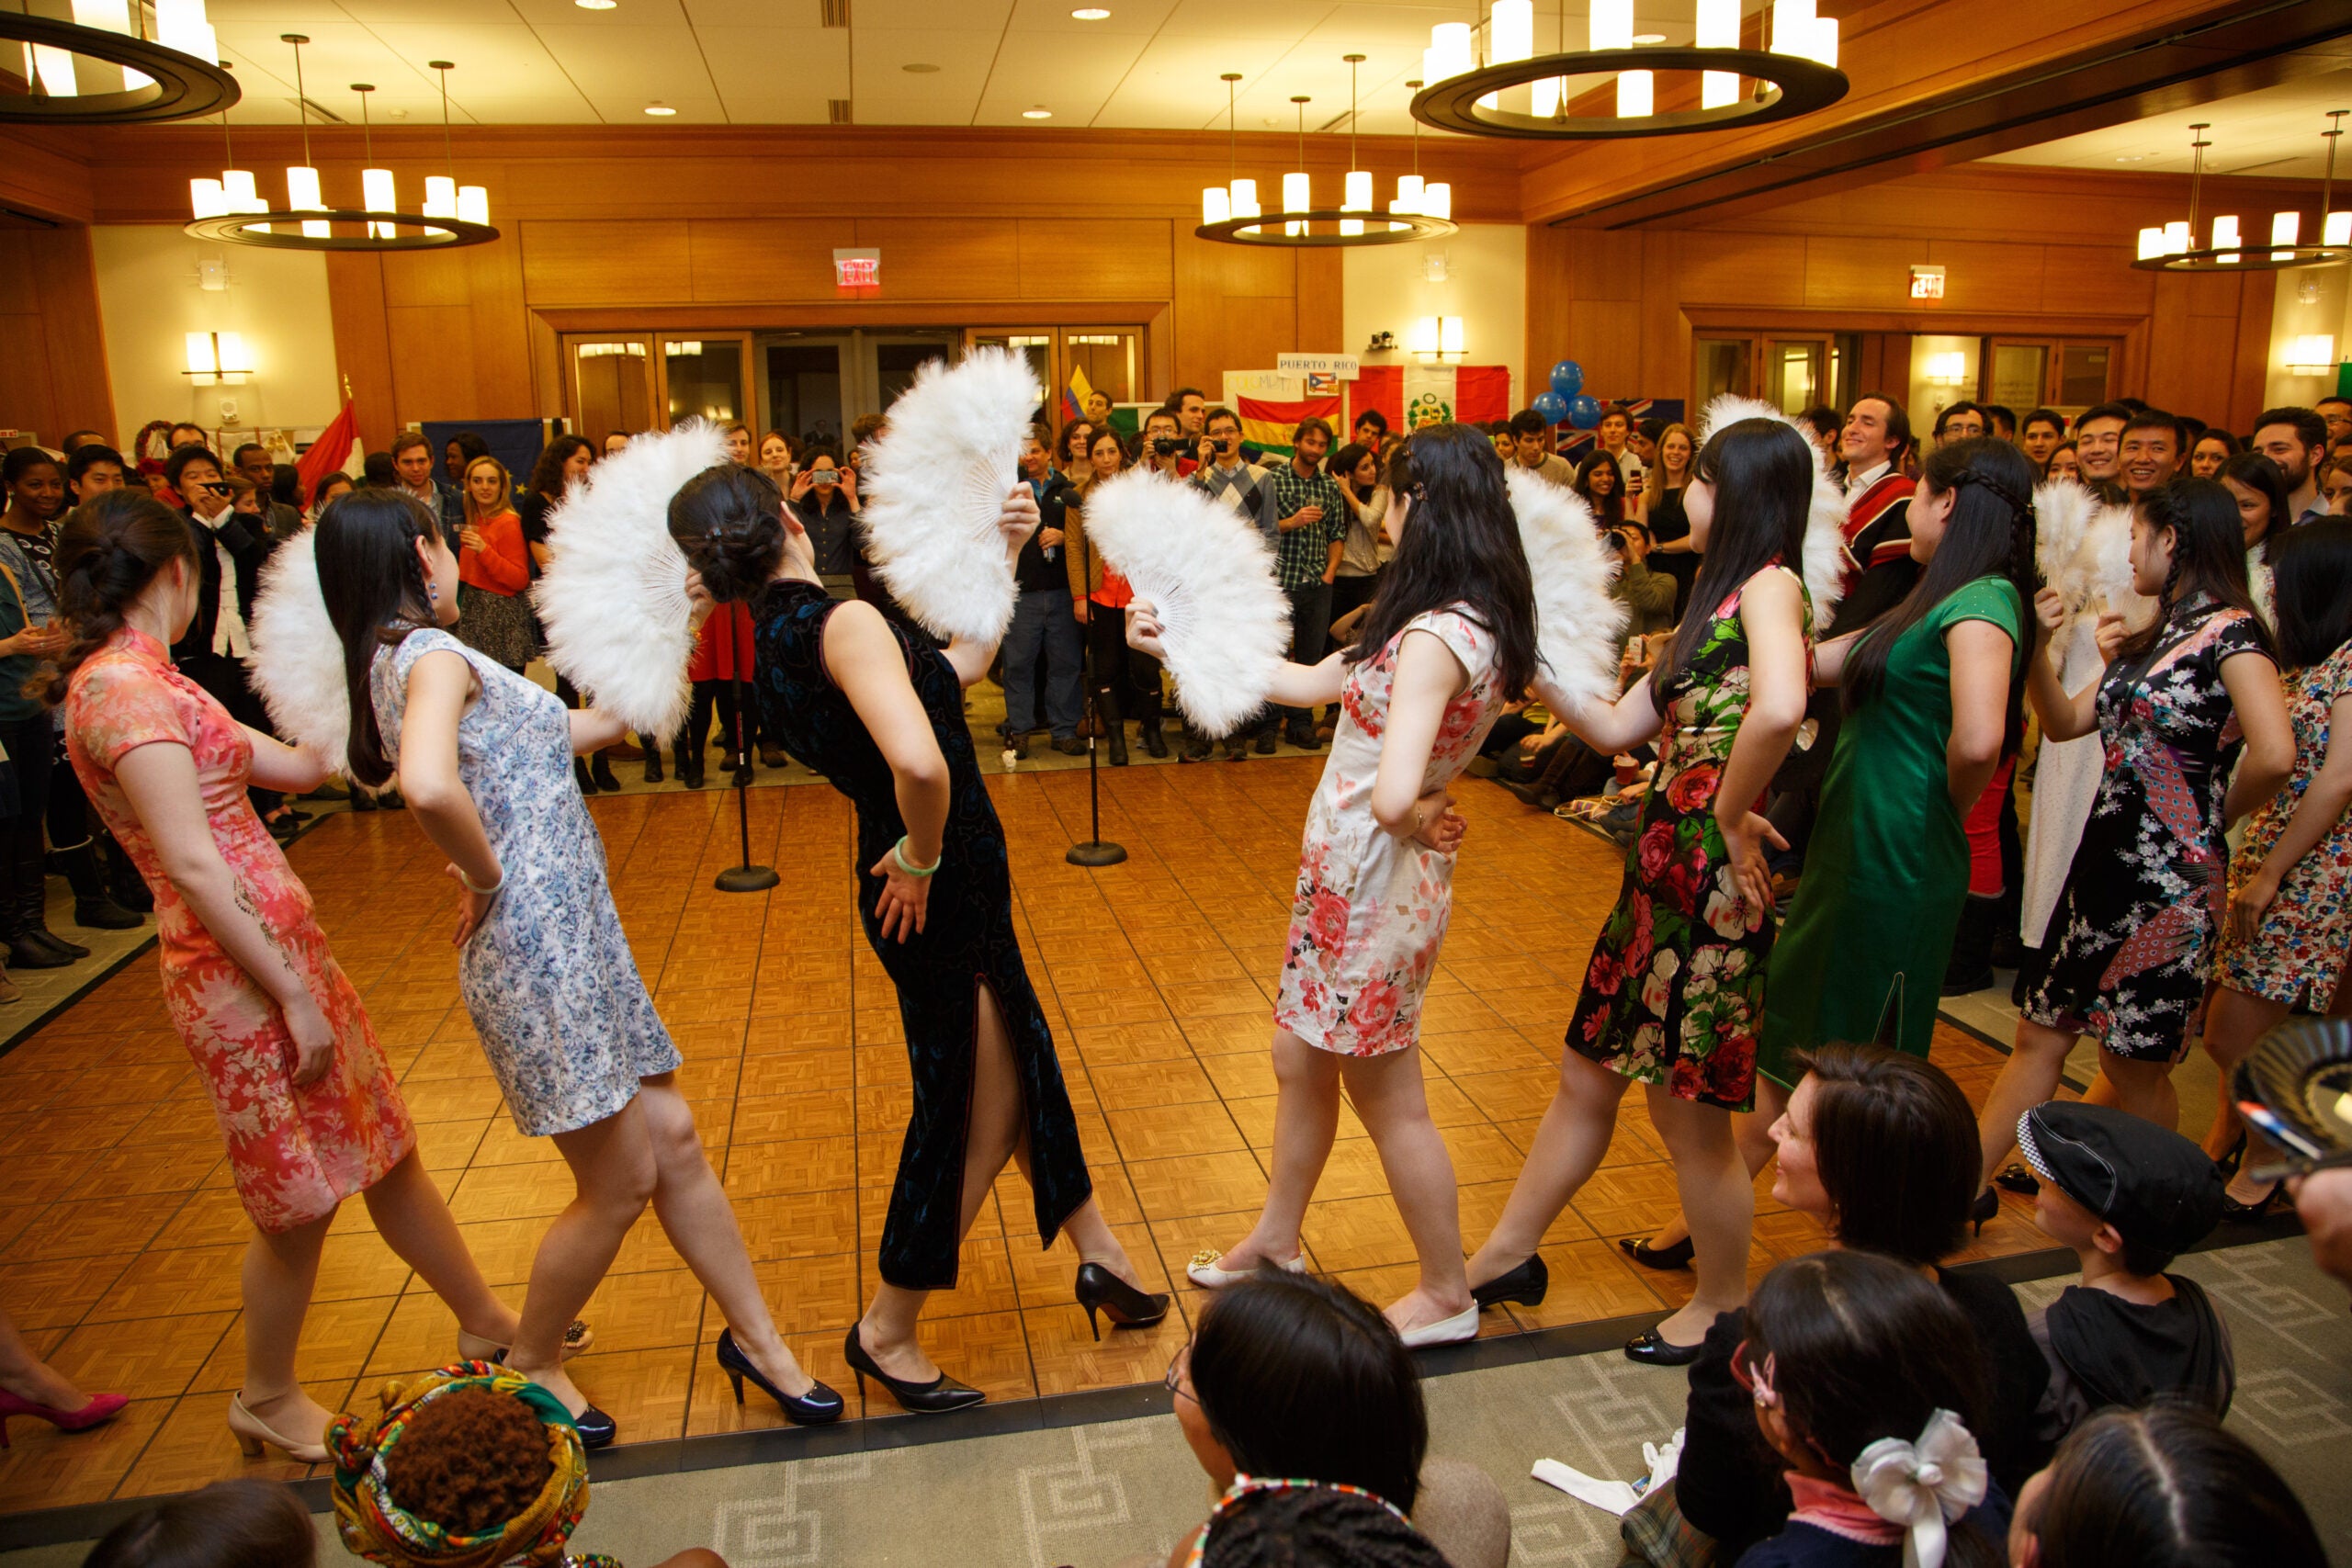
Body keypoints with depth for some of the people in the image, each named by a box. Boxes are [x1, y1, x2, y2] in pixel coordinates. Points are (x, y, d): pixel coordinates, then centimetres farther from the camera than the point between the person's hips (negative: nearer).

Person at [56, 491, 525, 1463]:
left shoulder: (138, 680, 12)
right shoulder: (125, 687, -18)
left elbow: (299, 768, 15)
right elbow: (195, 870, -22)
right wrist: (297, 996, -19)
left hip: (281, 947, 9)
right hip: (243, 975, -9)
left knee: (387, 1153, 18)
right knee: (300, 1202, 8)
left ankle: (487, 1327, 32)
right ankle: (268, 1402, 32)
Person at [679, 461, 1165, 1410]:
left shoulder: (775, 645, 5)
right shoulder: (843, 622, -24)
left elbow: (963, 661, 14)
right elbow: (920, 761, -43)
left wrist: (1003, 552, 8)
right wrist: (922, 857, -23)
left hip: (956, 883, 9)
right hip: (937, 899, -9)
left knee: (1016, 1076, 22)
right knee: (972, 1109, 8)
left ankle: (1098, 1255, 42)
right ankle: (888, 1332, 27)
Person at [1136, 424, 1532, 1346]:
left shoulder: (1435, 636, -26)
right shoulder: (1471, 621, 5)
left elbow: (1393, 795, -39)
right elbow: (1313, 683, 11)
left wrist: (1418, 822, -15)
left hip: (1374, 883, -9)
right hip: (1350, 874, 9)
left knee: (1389, 1099, 9)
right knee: (1301, 1060, 23)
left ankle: (1446, 1295, 30)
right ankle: (1275, 1244, 43)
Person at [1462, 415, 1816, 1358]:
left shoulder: (1769, 585, -13)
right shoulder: (1715, 600, 17)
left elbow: (1779, 708, -34)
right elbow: (1616, 728, 15)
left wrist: (1731, 816, -21)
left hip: (1712, 881, -9)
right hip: (1662, 866, 9)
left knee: (1688, 1113, 6)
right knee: (1587, 1078, 18)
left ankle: (1724, 1306, 29)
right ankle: (1506, 1256, 33)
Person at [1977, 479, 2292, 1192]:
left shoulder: (2230, 630, -13)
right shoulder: (2157, 636, 13)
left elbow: (2274, 755, -26)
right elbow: (2065, 722, 14)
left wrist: (2214, 814, -9)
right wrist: (2037, 648, 0)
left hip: (2169, 875, -8)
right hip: (2107, 859, 8)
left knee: (2135, 1065, 7)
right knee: (2041, 1036, 10)